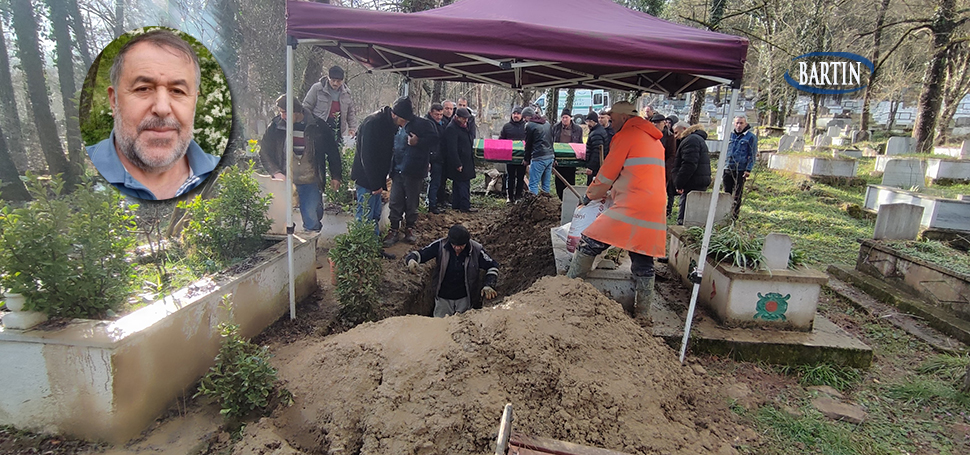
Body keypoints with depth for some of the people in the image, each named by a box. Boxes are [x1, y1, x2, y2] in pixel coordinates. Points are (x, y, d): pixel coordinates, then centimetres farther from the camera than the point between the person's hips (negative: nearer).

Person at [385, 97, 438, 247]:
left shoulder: (422, 124, -8)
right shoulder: (398, 127, 12)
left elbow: (434, 138, -12)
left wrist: (418, 142, -23)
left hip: (413, 172, -6)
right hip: (397, 171, 6)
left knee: (411, 203, 6)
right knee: (395, 202, 4)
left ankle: (409, 229, 22)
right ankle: (394, 230, 13)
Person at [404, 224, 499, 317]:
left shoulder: (476, 250, -15)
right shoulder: (440, 245, -16)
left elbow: (492, 266, -3)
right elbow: (420, 254, -13)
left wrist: (488, 285, -17)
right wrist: (412, 259, -37)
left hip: (464, 298, 0)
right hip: (443, 298, 0)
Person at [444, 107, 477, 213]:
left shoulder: (465, 126, 14)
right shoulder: (451, 129, -16)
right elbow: (452, 149, -21)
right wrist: (457, 164, -22)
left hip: (466, 161, 9)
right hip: (458, 162, -9)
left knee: (458, 184, 13)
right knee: (463, 184, -9)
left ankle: (456, 205, 20)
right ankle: (465, 207, -6)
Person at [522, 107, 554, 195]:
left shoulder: (529, 125, -4)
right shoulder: (547, 124, 17)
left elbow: (528, 144, -1)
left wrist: (526, 159, 10)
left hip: (539, 158, -8)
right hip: (550, 156, 8)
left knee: (533, 184, -5)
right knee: (546, 184, 11)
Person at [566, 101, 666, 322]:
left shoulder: (626, 135, -1)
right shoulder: (655, 140, 24)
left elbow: (607, 175, 3)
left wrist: (592, 193, 19)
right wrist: (612, 190, 33)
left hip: (630, 209, -8)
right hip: (655, 211, 8)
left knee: (589, 245, -1)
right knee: (644, 262, 12)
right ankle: (644, 313, 17)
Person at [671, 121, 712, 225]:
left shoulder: (691, 140, -10)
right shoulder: (698, 138, 25)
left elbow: (689, 164, -22)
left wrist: (679, 183, -18)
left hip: (692, 185, -11)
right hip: (700, 184, 11)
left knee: (684, 217, -12)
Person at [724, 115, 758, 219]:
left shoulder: (751, 137, 0)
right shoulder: (730, 135, 14)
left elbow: (752, 155, -2)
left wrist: (748, 170, -10)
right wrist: (721, 166, 15)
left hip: (740, 170, -4)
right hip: (727, 169, 5)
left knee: (737, 195, 1)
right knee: (727, 193, 8)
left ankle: (734, 217, 6)